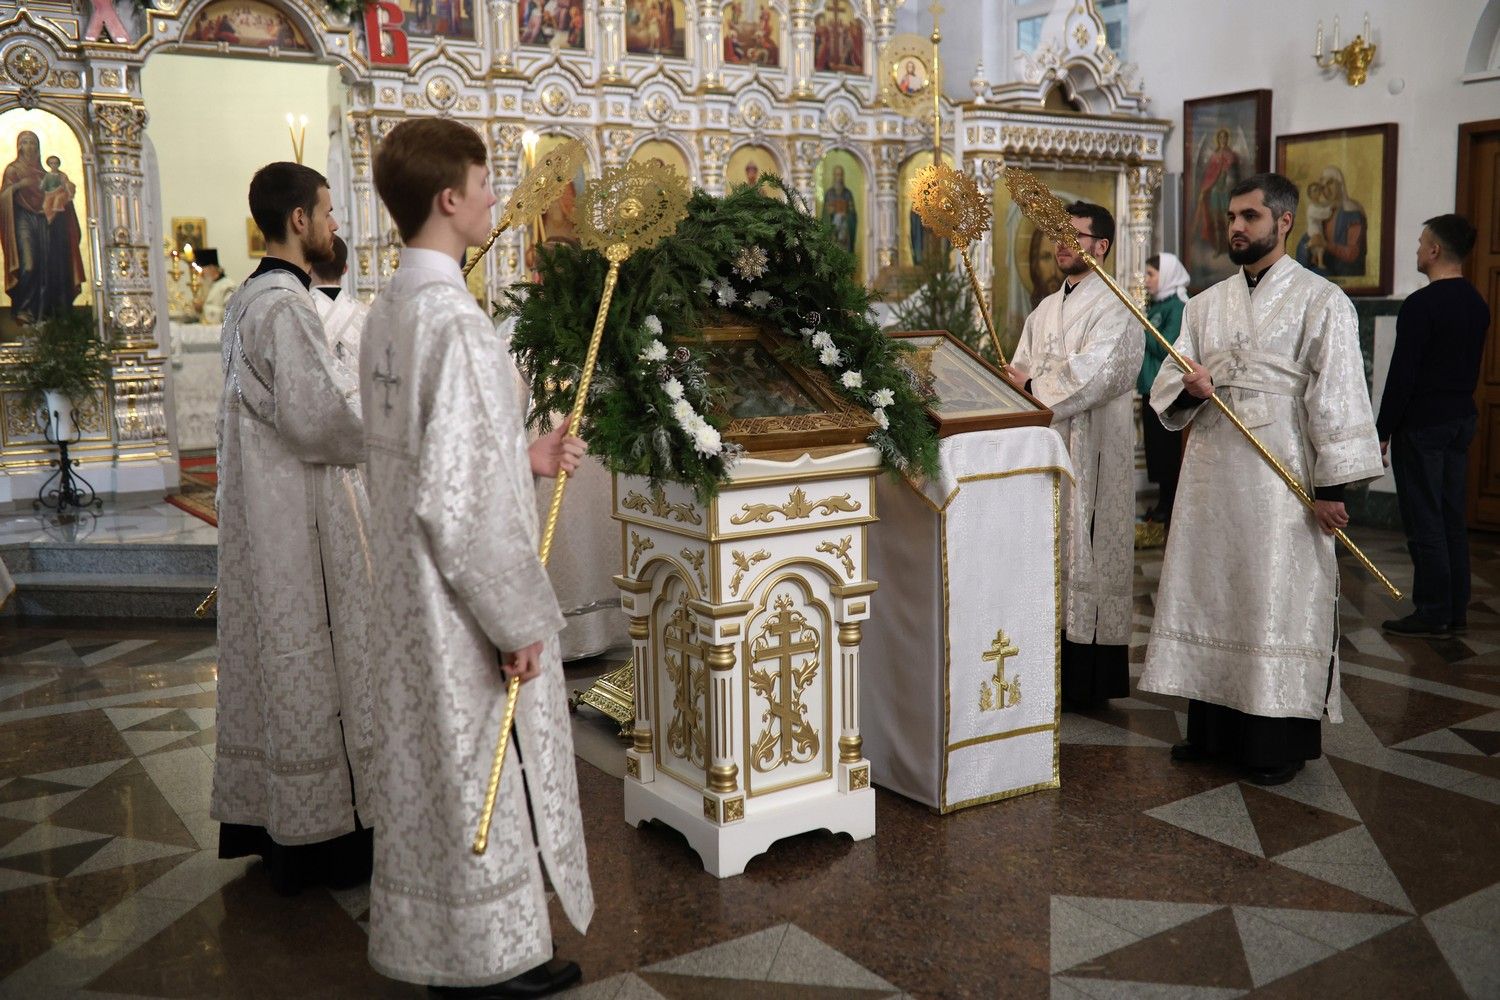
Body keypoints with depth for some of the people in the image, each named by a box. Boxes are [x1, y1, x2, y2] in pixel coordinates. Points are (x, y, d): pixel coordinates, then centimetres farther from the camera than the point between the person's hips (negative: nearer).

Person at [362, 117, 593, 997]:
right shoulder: (455, 321, -23)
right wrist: (517, 619, -18)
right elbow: (457, 499, -25)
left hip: (410, 590, 9)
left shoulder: (390, 310, 6)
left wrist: (525, 455, 12)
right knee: (488, 772, 6)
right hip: (465, 598, -9)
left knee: (432, 762, 20)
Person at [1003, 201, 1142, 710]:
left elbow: (1091, 373, -19)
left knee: (1085, 552, -3)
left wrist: (1033, 384, -12)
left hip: (1091, 452, -7)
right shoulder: (1046, 310, 17)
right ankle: (1053, 670, 15)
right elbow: (1020, 371, 13)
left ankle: (1088, 681, 5)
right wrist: (1017, 380, -9)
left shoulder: (1112, 308, -7)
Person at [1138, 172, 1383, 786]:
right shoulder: (1206, 305, 12)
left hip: (1282, 482, -5)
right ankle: (1213, 729, 22)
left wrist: (1331, 487, -13)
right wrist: (1188, 390, -13)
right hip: (1211, 476, 5)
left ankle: (1280, 742, 13)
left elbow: (1337, 398, -8)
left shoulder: (1321, 302, -3)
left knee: (1277, 604, 0)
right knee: (1208, 594, 9)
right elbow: (1166, 387, 10)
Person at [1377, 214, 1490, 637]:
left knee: (1424, 521, -3)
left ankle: (1433, 613, 1)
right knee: (1452, 518, 13)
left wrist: (1383, 431, -13)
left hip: (1422, 425, -9)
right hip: (1461, 420, 9)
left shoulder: (1420, 305, -17)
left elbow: (1402, 374, -18)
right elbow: (1473, 366, 17)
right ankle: (1456, 610, 18)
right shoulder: (1477, 305, 10)